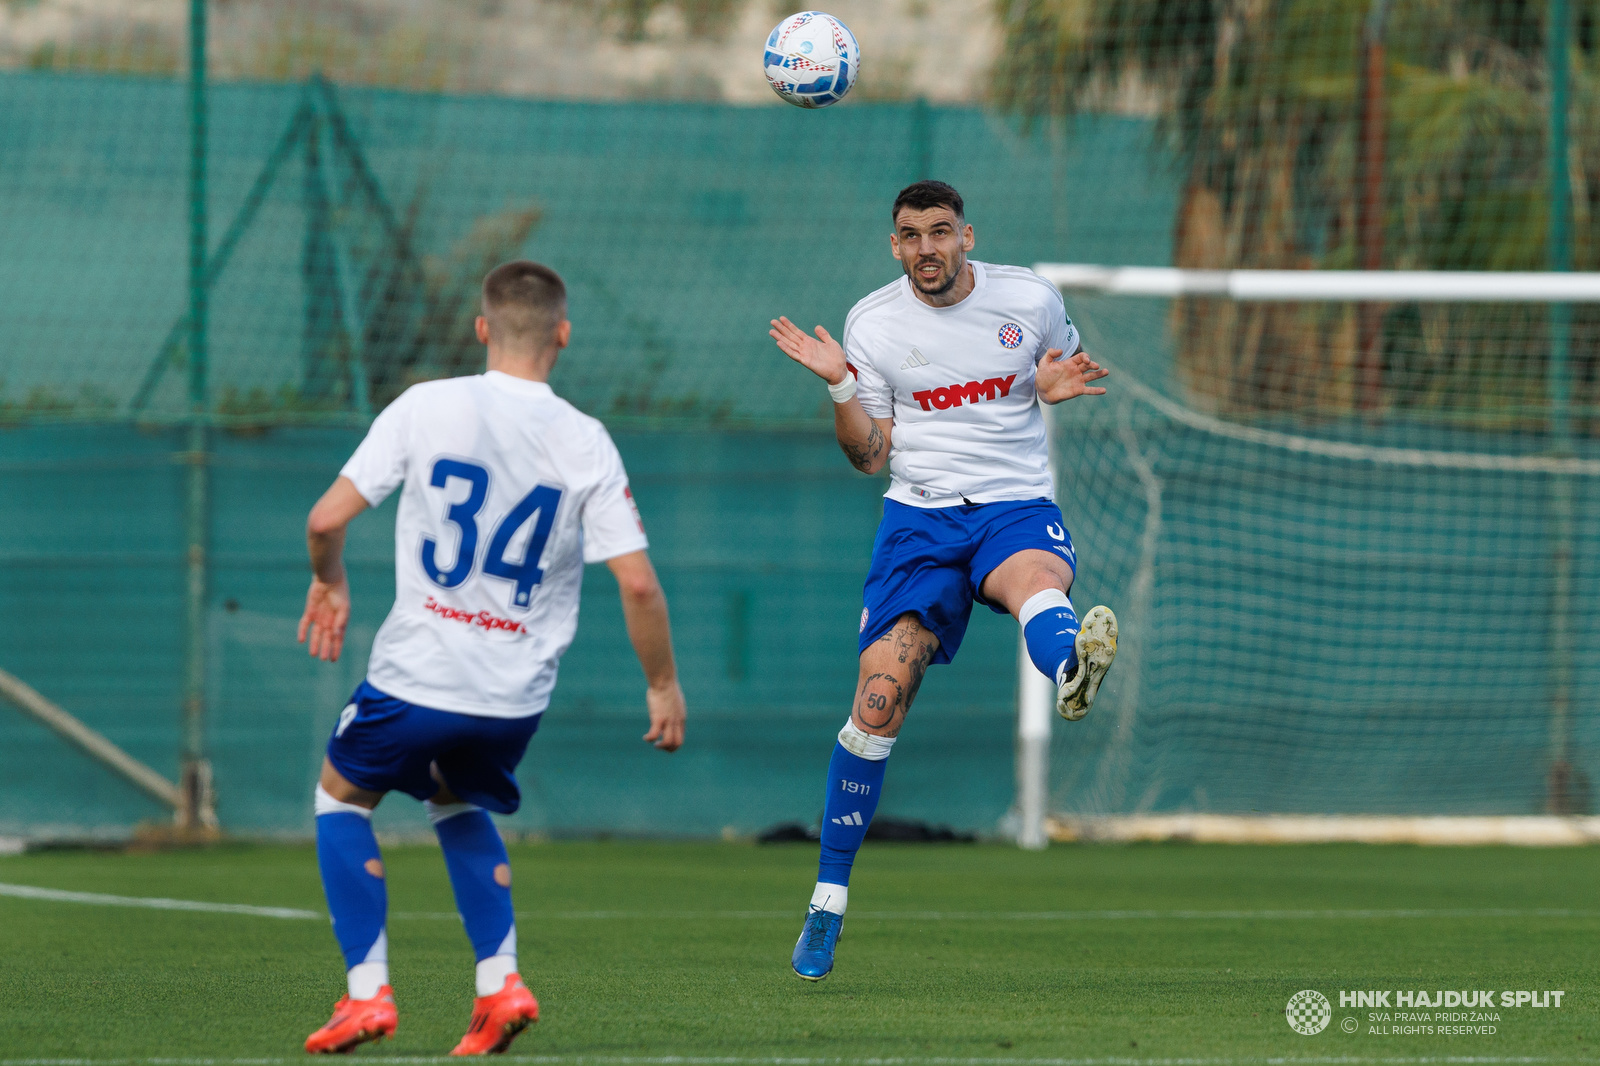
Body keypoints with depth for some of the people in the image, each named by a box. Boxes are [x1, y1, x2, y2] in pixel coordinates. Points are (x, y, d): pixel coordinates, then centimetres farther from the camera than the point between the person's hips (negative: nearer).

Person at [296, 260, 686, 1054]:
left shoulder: (427, 407, -7)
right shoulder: (586, 443, -3)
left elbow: (327, 519, -9)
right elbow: (638, 582, -7)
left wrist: (329, 582, 13)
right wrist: (663, 685, 7)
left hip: (418, 675, -3)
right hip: (518, 694, 3)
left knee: (341, 796, 22)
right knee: (454, 802, 30)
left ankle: (368, 993, 10)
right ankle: (500, 984, 14)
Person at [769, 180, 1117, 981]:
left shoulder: (1029, 300, 2)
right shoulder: (873, 324, 3)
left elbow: (1067, 368, 21)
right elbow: (869, 456, 6)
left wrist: (1054, 387, -4)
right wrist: (840, 387, -12)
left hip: (1016, 506, -1)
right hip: (918, 516, 1)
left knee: (1035, 582, -39)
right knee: (880, 696, -11)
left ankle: (1071, 669, -78)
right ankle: (828, 899, 2)